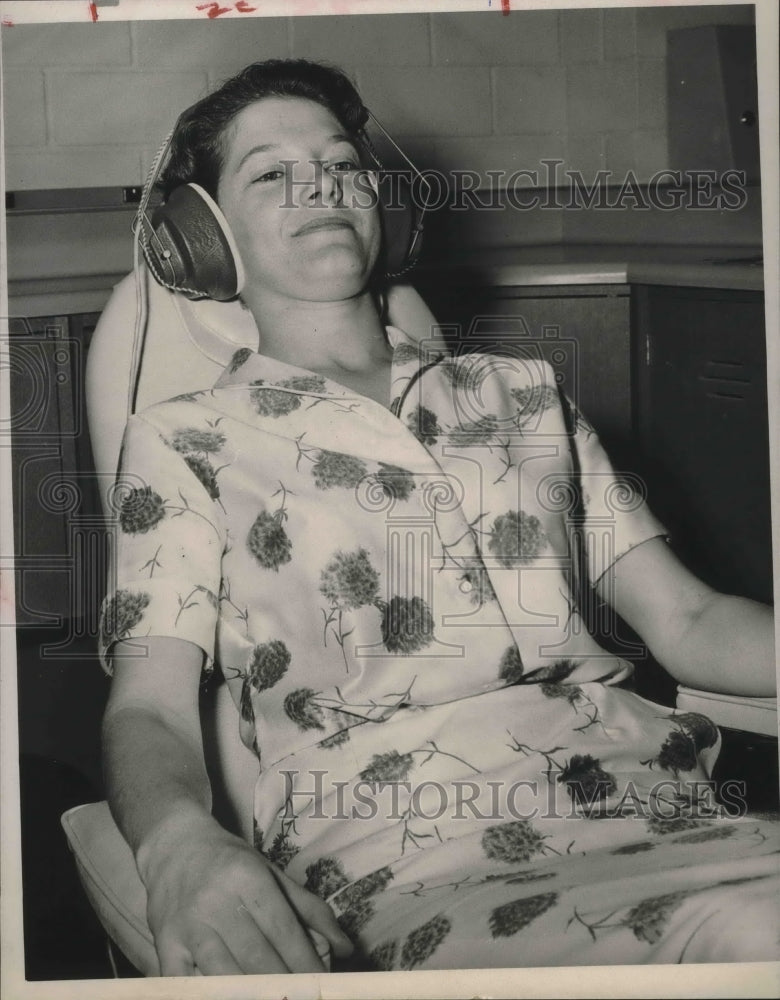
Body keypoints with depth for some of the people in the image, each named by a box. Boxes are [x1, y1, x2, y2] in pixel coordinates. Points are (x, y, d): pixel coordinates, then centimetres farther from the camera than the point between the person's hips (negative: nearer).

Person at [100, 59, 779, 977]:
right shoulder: (185, 441, 13)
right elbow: (151, 709, 2)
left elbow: (686, 623, 18)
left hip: (663, 813, 5)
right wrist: (178, 846, -21)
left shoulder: (522, 393, 23)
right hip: (422, 865, -4)